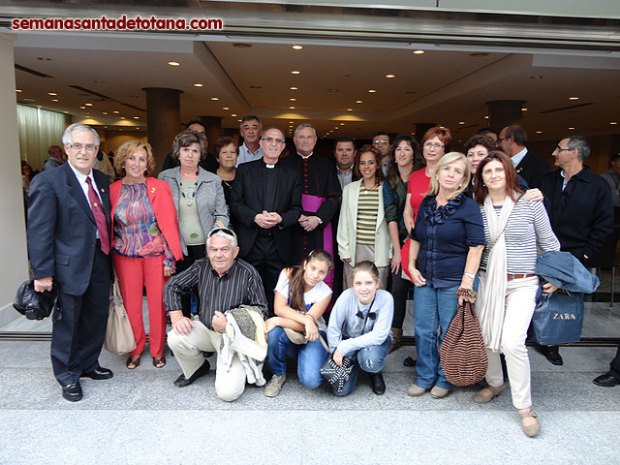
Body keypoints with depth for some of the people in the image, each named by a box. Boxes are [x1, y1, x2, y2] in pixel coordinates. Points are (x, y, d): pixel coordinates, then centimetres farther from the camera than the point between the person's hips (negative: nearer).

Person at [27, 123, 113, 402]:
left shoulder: (102, 181, 9)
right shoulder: (48, 182, -11)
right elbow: (39, 231, -13)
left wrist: (109, 259, 10)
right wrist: (42, 272, -15)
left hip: (100, 262, 6)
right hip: (70, 265, -6)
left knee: (97, 319, 17)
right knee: (68, 324, 9)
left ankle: (88, 365, 38)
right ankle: (68, 376, 29)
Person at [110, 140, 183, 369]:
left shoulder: (159, 187, -5)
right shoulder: (113, 190, 1)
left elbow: (169, 222, -7)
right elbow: (109, 225, 6)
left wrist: (170, 257, -10)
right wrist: (109, 253, 3)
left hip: (155, 254, -1)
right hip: (125, 256, 2)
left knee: (157, 302, 6)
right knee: (131, 303, 10)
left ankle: (157, 350, 25)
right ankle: (135, 349, 29)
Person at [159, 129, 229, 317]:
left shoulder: (213, 181, 5)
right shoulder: (164, 178, 5)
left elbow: (222, 214, 7)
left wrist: (220, 225, -13)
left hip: (206, 246, 0)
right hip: (177, 247, 0)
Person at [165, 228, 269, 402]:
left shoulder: (248, 273, -18)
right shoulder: (201, 267, -6)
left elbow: (261, 310, -15)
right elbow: (172, 286, 3)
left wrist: (229, 325, -26)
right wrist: (177, 317, -11)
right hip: (205, 328, 5)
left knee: (228, 392, -20)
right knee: (175, 339, -24)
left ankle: (239, 368, 17)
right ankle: (196, 369, 11)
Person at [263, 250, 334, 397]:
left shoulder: (325, 292, -14)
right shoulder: (288, 274, -12)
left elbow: (305, 326, -18)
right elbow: (279, 308, -16)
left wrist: (277, 321, -31)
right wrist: (306, 319, -29)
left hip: (312, 335, -1)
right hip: (288, 335, 2)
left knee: (310, 380, -27)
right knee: (274, 333, -35)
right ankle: (278, 375, -6)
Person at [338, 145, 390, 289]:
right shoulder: (350, 189, 10)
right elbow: (344, 220, 10)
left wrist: (392, 251, -2)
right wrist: (344, 250, 5)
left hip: (379, 251, -2)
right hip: (355, 249, 2)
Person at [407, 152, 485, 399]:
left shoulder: (468, 207, -8)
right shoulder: (426, 204, 8)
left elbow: (476, 246, -12)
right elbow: (415, 238, 18)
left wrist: (467, 282, -17)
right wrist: (412, 265, 7)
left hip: (453, 281, -4)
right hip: (424, 278, 5)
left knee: (449, 332, 8)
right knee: (424, 330, 11)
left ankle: (445, 378, 27)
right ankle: (425, 376, 28)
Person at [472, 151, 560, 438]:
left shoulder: (530, 202, -4)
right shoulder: (477, 207, 1)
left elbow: (548, 241, 4)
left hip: (523, 283, -3)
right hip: (487, 281, 3)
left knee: (512, 342, -14)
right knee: (485, 337, 9)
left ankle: (524, 406, 4)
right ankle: (494, 383, 37)